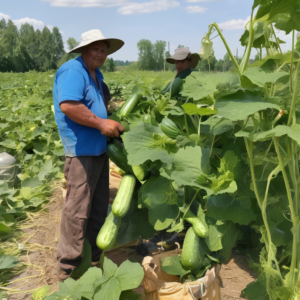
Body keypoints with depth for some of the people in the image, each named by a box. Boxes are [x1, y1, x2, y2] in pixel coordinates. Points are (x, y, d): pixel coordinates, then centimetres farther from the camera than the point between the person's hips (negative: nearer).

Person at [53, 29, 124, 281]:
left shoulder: (96, 74, 18)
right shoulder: (73, 70, -13)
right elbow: (68, 105, -26)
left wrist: (111, 122, 14)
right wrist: (101, 123, -22)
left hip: (99, 149, 10)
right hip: (82, 151, -10)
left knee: (98, 208, 16)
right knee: (77, 211, -5)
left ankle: (92, 261, 31)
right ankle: (69, 269, 10)